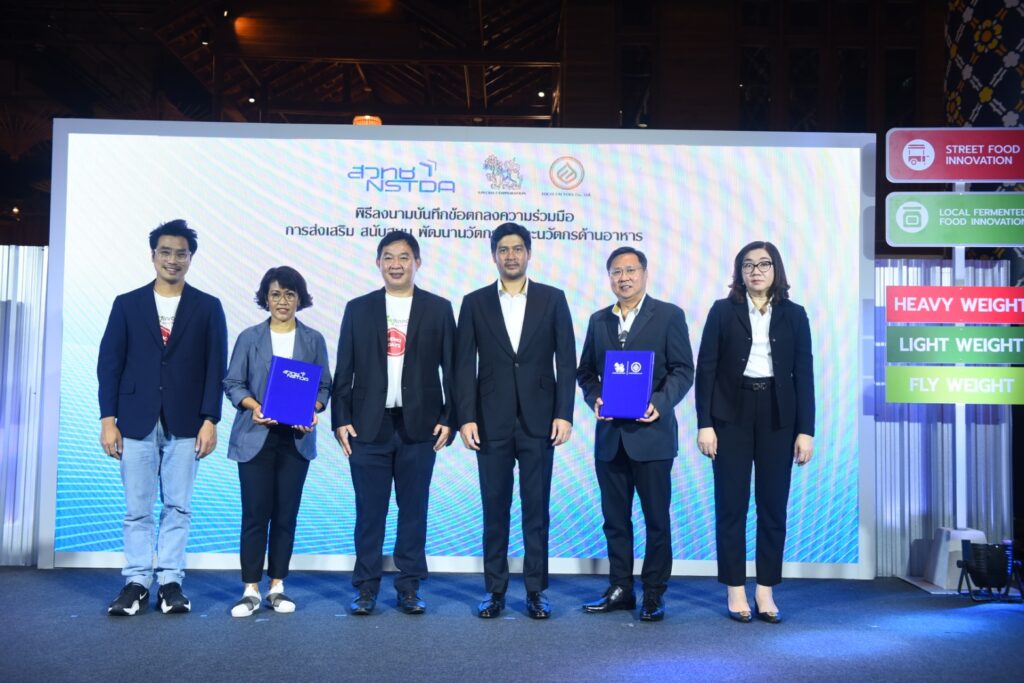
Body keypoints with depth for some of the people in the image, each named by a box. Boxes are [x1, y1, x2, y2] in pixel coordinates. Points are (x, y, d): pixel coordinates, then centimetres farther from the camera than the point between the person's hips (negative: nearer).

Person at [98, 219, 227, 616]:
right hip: (136, 422, 1)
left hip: (185, 424, 0)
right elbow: (109, 364, 5)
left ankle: (170, 581, 12)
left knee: (178, 507, 4)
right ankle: (136, 582, 13)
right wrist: (108, 420, -2)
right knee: (137, 510, 4)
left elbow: (215, 368, 1)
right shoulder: (127, 304, 7)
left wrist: (210, 421, -6)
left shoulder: (208, 307, 5)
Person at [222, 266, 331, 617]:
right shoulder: (249, 338, 4)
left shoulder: (314, 340, 6)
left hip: (297, 438, 1)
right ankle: (251, 589, 7)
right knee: (255, 512, -2)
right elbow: (232, 383, 2)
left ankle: (277, 587, 16)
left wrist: (313, 410, -14)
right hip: (256, 436, -1)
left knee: (286, 513, 6)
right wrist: (253, 406, -16)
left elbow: (324, 386, 6)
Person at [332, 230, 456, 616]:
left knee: (414, 509, 7)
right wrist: (341, 420, 0)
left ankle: (409, 587, 17)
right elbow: (344, 370, 6)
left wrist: (448, 419, -3)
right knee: (369, 510, 5)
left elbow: (450, 368, 3)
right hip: (369, 425, 1)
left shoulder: (439, 309, 5)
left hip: (419, 426, 0)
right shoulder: (358, 309, 7)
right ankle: (366, 587, 16)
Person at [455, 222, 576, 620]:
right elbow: (464, 365, 2)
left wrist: (564, 414, -6)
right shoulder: (475, 302, 6)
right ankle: (495, 589, 17)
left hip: (538, 421, 0)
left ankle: (536, 591, 15)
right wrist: (466, 418, -6)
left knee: (536, 509, 5)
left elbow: (566, 361, 2)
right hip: (491, 422, 1)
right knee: (495, 509, 7)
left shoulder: (552, 299, 5)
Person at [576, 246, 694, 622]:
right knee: (615, 518, 11)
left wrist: (660, 403, -19)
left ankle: (654, 594, 14)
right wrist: (595, 398, -5)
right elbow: (585, 372, 15)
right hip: (610, 435, 4)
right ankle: (620, 589, 22)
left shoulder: (669, 315, 0)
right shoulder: (599, 320, 13)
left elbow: (683, 370, -4)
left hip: (651, 433, -4)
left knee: (657, 518, 3)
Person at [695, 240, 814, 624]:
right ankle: (735, 590, 13)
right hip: (732, 415, -1)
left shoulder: (794, 315, 6)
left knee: (773, 506, 5)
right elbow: (705, 369, -1)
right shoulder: (723, 311, 2)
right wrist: (704, 424, -8)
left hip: (777, 417, 2)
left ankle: (766, 591, 16)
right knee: (731, 505, 2)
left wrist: (805, 430, -2)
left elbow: (803, 374, 4)